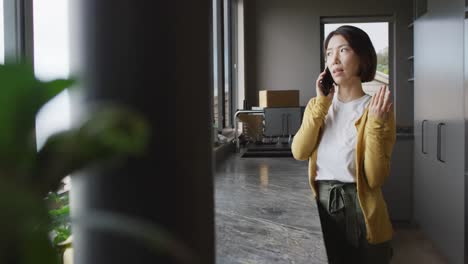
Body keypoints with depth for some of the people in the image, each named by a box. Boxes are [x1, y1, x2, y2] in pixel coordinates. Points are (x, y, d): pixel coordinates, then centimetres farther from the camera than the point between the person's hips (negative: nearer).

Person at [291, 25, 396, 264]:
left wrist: (374, 124, -23)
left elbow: (375, 178, -16)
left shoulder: (377, 110, -8)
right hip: (321, 205, 4)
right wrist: (321, 104, -12)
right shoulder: (317, 105, 5)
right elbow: (299, 152, -11)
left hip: (360, 210, -3)